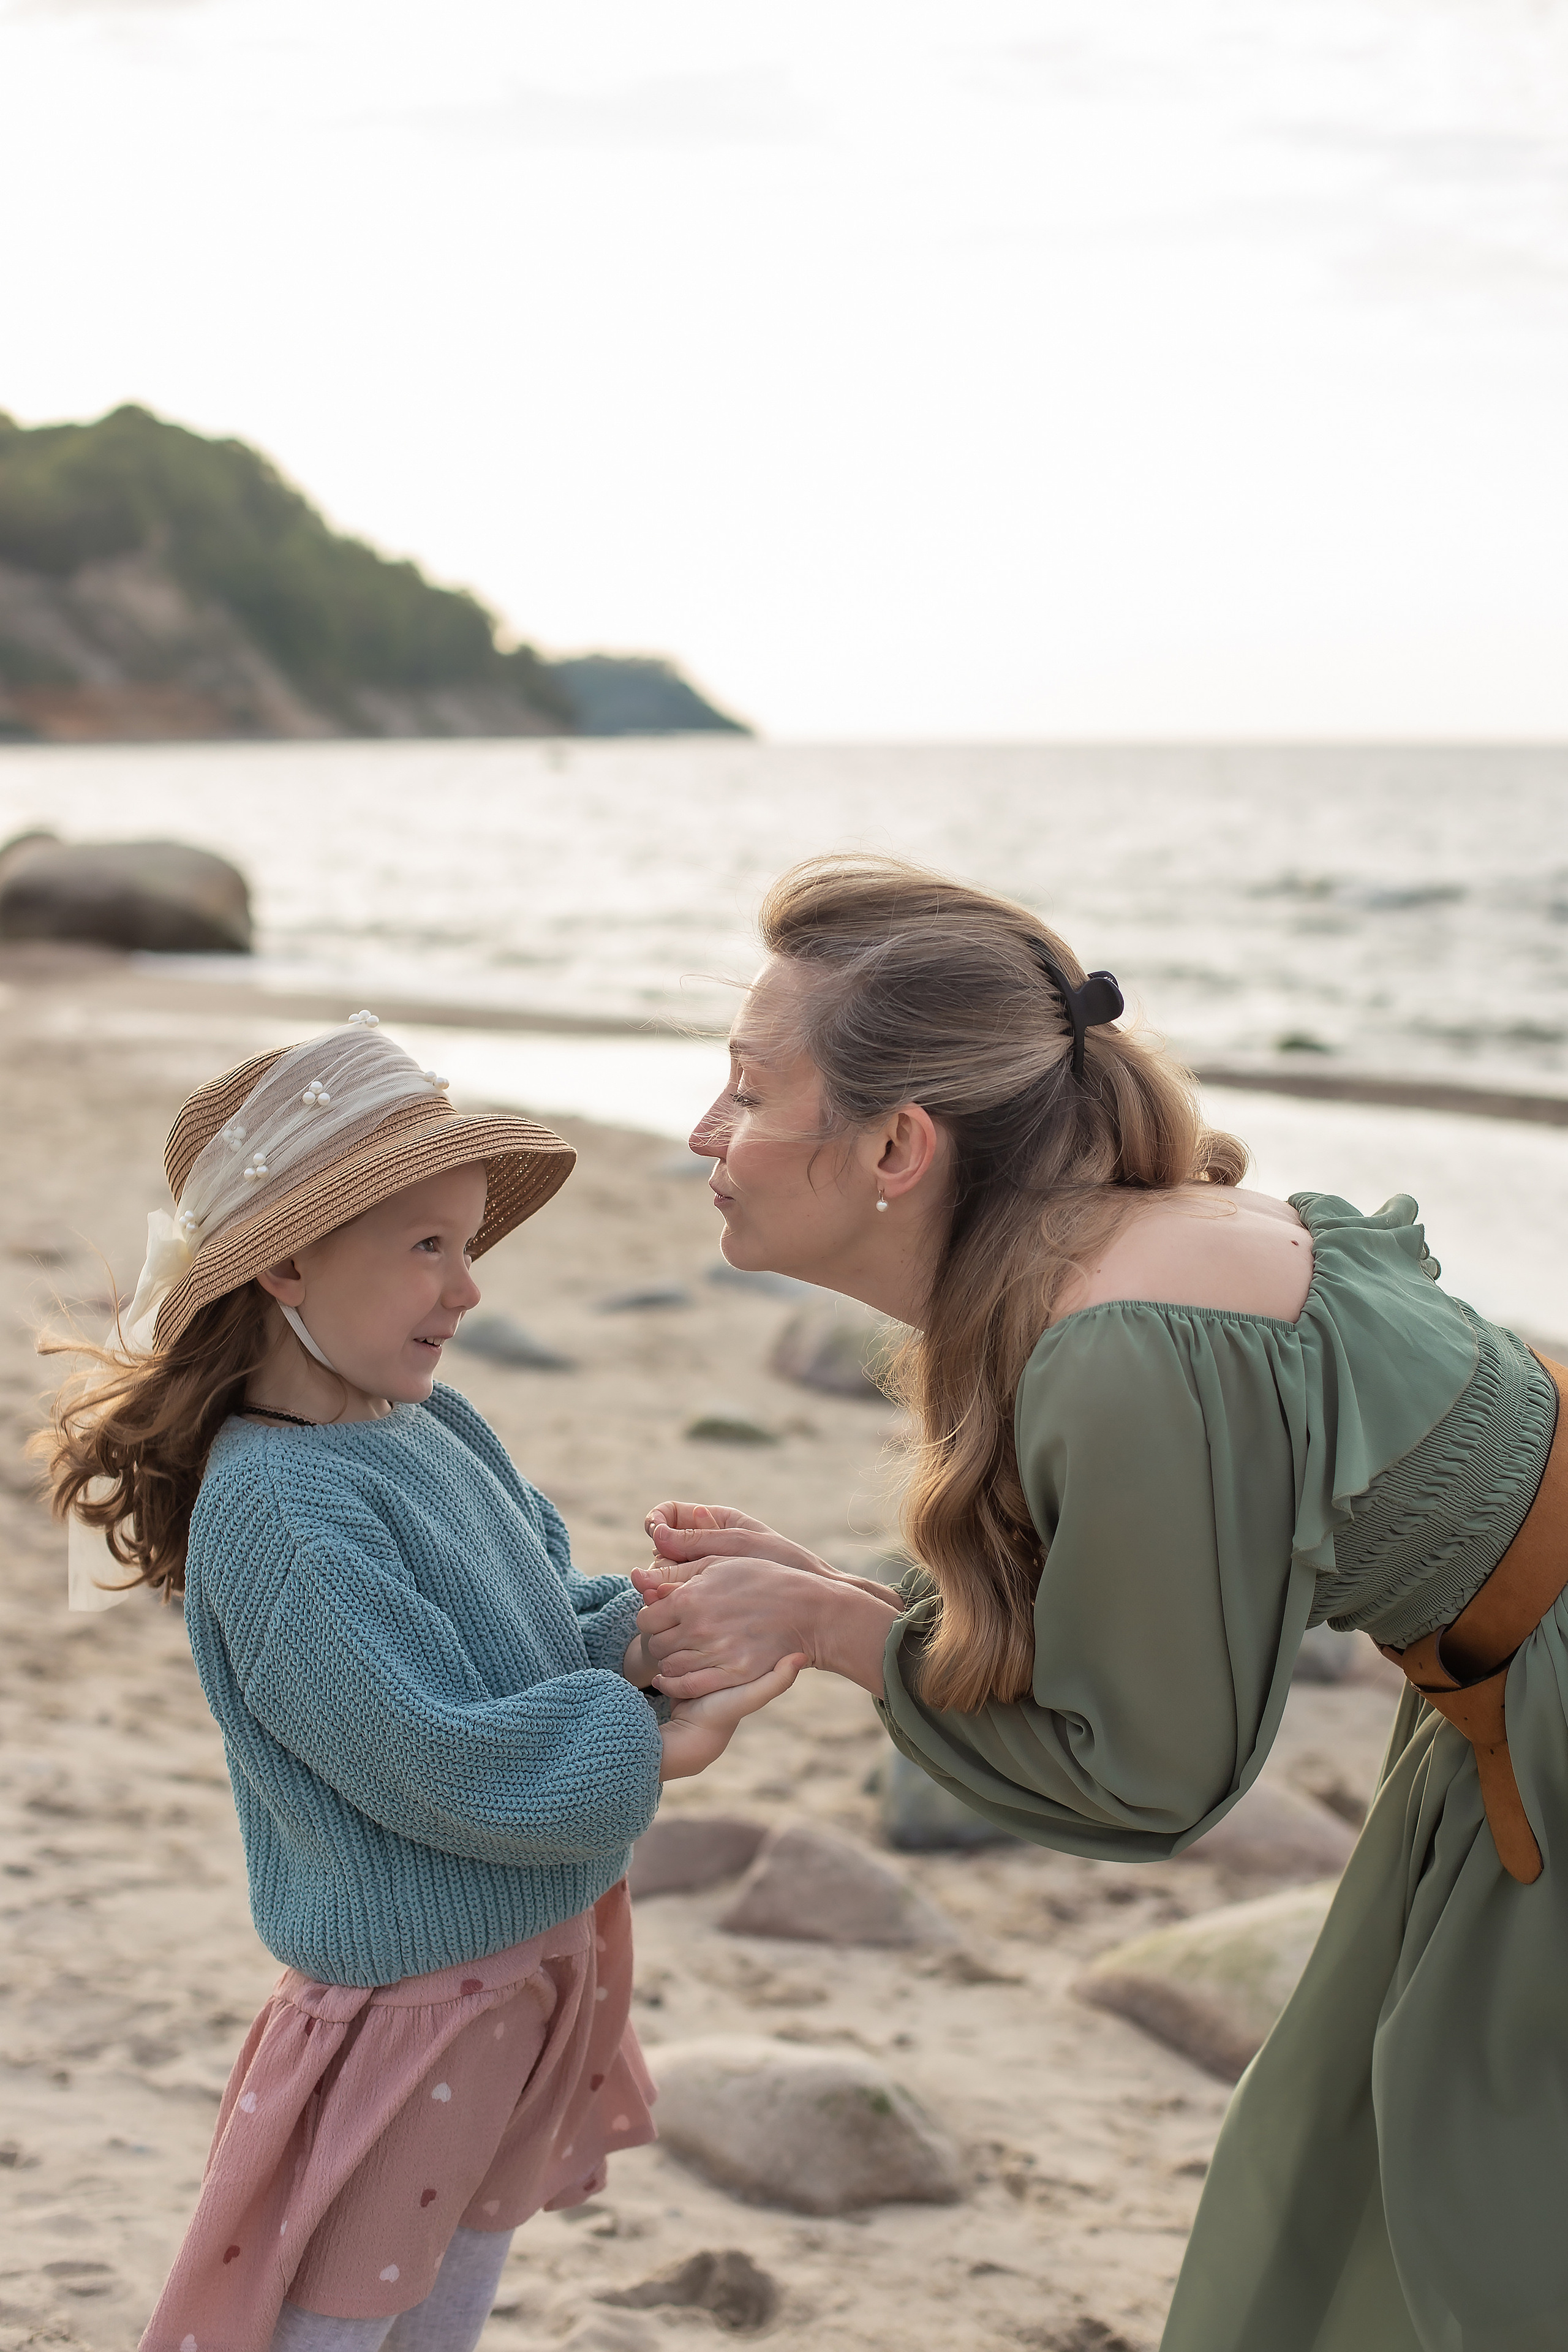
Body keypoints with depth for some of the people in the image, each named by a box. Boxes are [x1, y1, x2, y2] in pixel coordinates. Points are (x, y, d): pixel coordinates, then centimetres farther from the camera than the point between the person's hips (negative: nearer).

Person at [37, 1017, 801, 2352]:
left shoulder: (437, 1426, 2)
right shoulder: (274, 1505, -25)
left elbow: (545, 1619, 12)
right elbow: (436, 1763, -26)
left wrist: (633, 1640, -9)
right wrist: (651, 1751, -18)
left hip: (542, 1970, 9)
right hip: (408, 1989, -8)